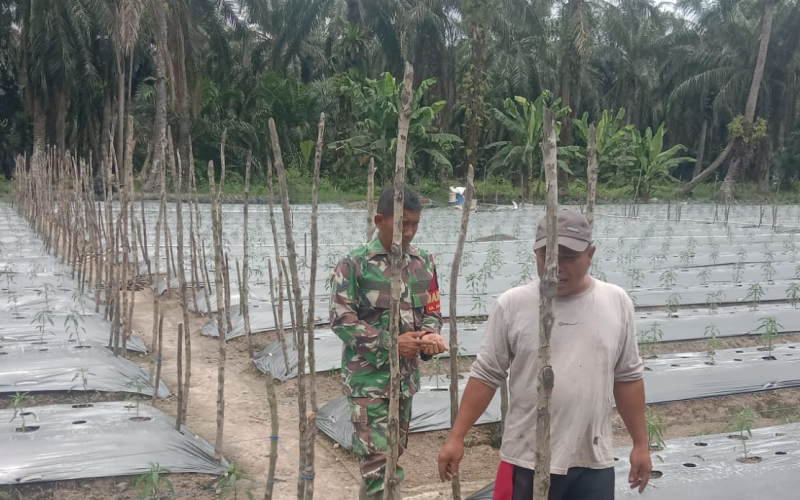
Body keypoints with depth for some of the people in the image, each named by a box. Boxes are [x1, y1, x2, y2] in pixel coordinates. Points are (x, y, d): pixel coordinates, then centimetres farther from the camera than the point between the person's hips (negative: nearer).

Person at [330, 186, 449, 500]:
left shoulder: (423, 263, 4)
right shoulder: (354, 265, -12)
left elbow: (432, 311, 9)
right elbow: (342, 321, -13)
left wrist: (429, 335, -14)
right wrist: (391, 343, -20)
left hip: (406, 375, 6)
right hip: (368, 377, -6)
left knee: (394, 454, 17)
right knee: (376, 461, -7)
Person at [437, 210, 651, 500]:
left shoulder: (617, 302, 1)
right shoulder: (512, 304, -5)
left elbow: (628, 378, 7)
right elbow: (485, 376, -1)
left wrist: (641, 444, 9)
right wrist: (456, 437, -3)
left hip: (595, 463, 2)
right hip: (527, 461, -2)